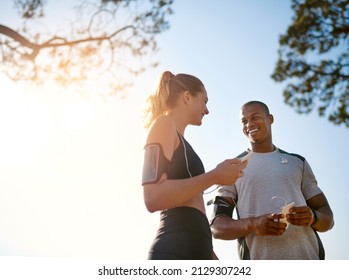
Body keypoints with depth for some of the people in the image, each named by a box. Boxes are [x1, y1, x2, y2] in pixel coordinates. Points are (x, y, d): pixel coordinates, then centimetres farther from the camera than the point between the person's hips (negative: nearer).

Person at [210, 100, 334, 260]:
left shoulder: (297, 162, 17)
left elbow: (327, 217, 15)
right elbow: (217, 227, 1)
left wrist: (313, 217, -9)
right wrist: (253, 225, -18)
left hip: (307, 257, 3)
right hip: (259, 259, -2)